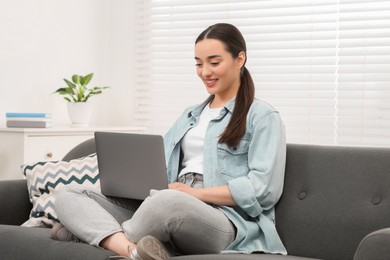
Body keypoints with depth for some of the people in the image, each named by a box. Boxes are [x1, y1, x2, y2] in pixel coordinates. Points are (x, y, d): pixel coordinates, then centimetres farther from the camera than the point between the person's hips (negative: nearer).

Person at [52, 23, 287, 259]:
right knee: (69, 194, -8)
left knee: (169, 202, -42)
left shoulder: (262, 116, 5)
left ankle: (100, 233, -14)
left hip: (224, 221, -7)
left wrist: (197, 193, -13)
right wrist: (137, 182, -1)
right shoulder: (190, 115, 28)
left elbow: (264, 188, -8)